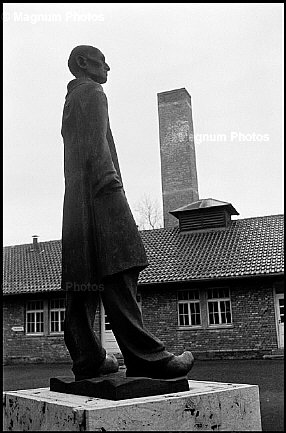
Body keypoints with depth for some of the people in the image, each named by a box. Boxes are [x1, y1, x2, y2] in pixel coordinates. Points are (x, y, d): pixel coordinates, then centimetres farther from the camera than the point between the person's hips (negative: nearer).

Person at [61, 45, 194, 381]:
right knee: (115, 272, -17)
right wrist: (110, 185, -19)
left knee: (82, 278, 1)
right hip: (100, 192, -9)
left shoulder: (69, 103, 31)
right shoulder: (92, 93, 4)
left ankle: (87, 359, 2)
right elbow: (96, 145, -11)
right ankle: (144, 356, -20)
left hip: (75, 199, 10)